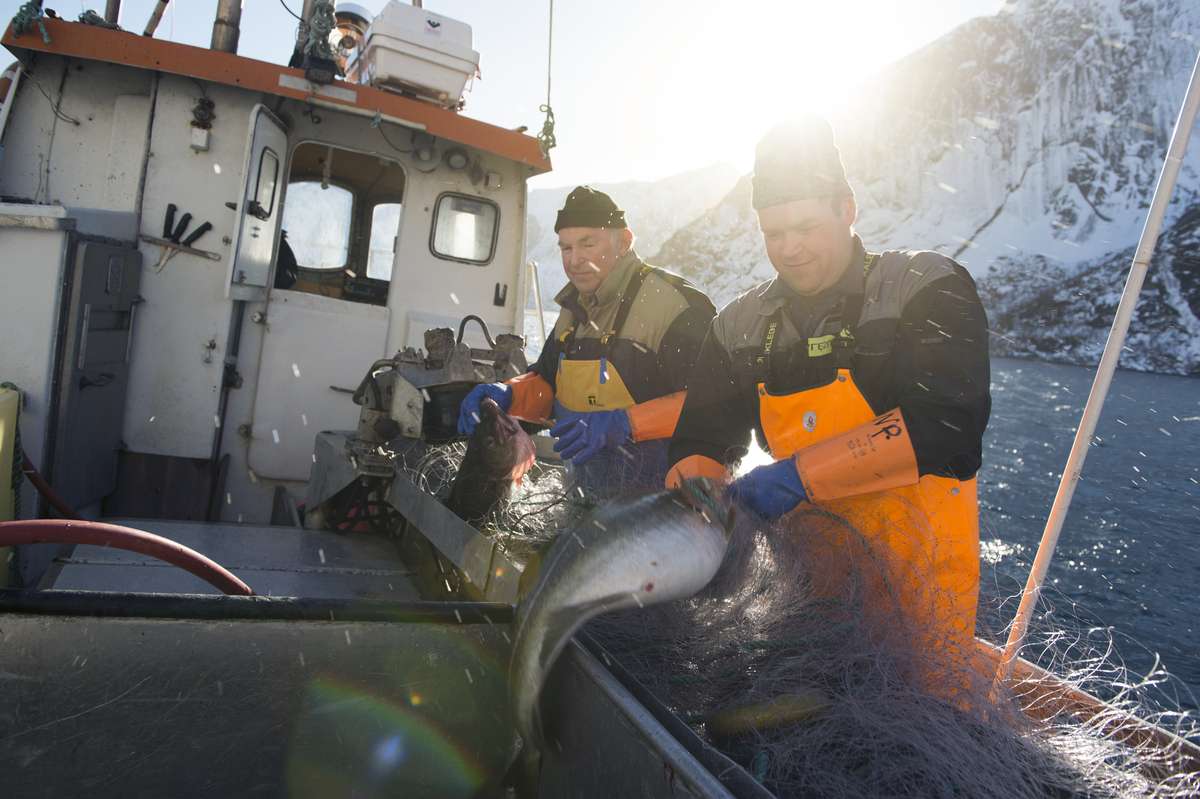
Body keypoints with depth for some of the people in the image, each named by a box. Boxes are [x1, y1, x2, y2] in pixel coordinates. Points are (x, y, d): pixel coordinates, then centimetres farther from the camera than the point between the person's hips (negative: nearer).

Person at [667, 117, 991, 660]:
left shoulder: (928, 291, -10)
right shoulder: (741, 326, 4)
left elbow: (947, 426, -23)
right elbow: (700, 444, 5)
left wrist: (799, 475, -26)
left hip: (917, 571, -4)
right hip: (808, 555, 5)